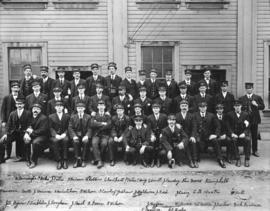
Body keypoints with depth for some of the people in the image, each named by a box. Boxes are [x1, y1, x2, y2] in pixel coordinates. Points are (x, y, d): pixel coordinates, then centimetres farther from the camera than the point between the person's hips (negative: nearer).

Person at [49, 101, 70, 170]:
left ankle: (64, 161, -30)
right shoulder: (51, 116, 14)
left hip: (64, 135, 0)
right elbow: (51, 128, 4)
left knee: (66, 140, -34)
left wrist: (64, 134, -14)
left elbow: (68, 127, 5)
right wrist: (56, 135, -14)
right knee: (55, 141, -34)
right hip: (55, 135, 0)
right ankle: (59, 161, -29)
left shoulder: (67, 116, 13)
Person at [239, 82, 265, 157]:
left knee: (254, 136, 5)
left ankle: (255, 151, 14)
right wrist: (243, 111, -12)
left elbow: (263, 107, 5)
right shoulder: (241, 98, 7)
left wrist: (256, 105, -11)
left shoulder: (258, 97, 8)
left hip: (254, 120, 0)